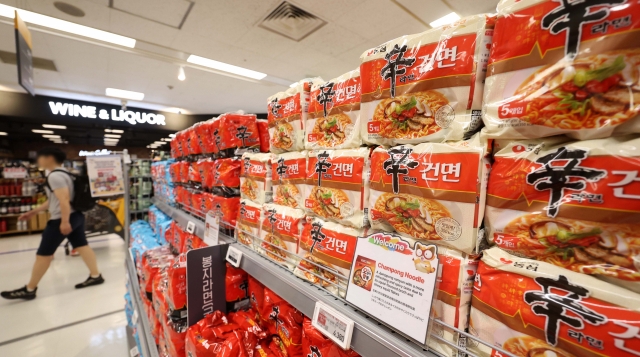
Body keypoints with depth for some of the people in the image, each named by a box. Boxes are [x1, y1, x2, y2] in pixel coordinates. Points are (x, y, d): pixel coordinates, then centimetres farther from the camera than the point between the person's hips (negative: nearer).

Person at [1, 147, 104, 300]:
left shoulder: (54, 175, -16)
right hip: (76, 216, 10)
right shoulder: (63, 174, 16)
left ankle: (29, 289, 17)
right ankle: (96, 276, 13)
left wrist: (64, 222, -25)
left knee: (43, 254, 4)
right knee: (82, 246, 10)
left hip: (61, 219, -10)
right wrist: (34, 211, 25)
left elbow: (64, 199, -24)